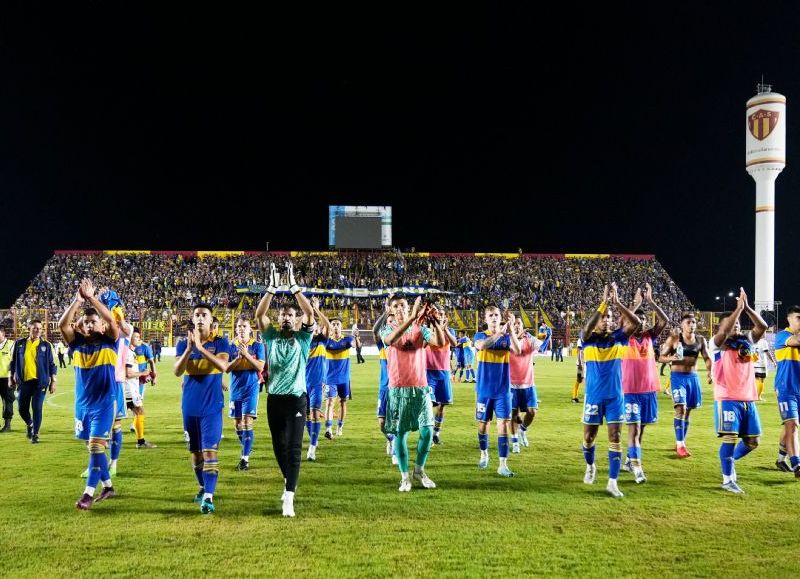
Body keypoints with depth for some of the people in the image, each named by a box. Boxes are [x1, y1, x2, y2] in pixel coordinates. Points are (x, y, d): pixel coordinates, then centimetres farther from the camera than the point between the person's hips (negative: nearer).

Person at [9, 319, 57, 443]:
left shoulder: (46, 345, 1)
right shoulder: (19, 344, 4)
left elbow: (51, 364, 3)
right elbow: (13, 362, 12)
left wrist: (53, 381, -1)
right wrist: (12, 378, 11)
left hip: (40, 381, -2)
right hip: (24, 381, 2)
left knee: (37, 408, -5)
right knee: (22, 408, 7)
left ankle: (35, 433, 10)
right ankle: (30, 425, 37)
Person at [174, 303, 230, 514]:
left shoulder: (220, 342, -2)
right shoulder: (183, 343, 4)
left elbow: (223, 366, -20)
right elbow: (177, 371, -8)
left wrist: (200, 347, -28)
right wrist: (189, 349, -24)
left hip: (212, 406, -3)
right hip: (190, 405, 3)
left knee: (210, 450, -11)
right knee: (195, 451, 14)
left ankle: (208, 497, -15)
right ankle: (203, 487, 32)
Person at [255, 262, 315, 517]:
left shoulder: (303, 338, 2)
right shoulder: (271, 337, 6)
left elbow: (310, 313, -13)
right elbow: (259, 315, -8)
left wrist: (294, 287, -17)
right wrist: (272, 288, -17)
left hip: (296, 398, -3)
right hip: (274, 398, 3)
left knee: (294, 447, -11)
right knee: (279, 446, 12)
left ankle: (289, 497, -15)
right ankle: (289, 481, 37)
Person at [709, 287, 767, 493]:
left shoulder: (747, 340, 12)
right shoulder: (717, 343, -4)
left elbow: (763, 326, -1)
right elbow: (724, 332, -25)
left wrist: (747, 307, -11)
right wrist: (739, 308, -21)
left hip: (748, 399, 6)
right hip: (727, 399, -6)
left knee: (752, 441, 10)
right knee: (729, 438, -6)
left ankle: (729, 461, 34)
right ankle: (728, 479, 4)